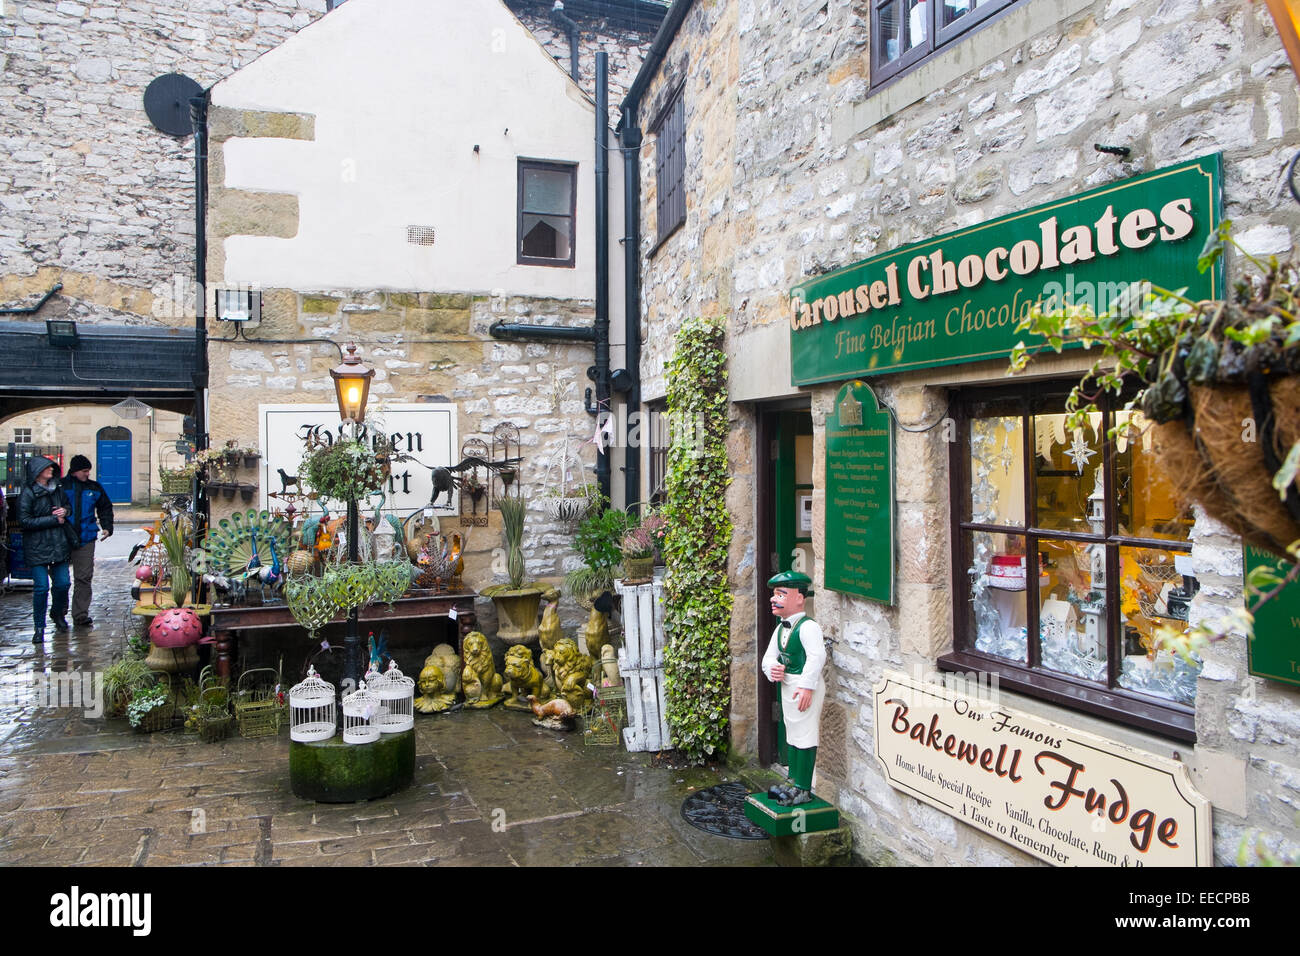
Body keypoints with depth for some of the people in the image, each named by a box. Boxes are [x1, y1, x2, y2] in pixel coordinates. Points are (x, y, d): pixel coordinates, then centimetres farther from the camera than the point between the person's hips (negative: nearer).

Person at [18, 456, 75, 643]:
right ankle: (39, 628, 6)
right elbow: (25, 521, -13)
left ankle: (58, 614, 33)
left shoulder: (58, 489, 10)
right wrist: (54, 519, -14)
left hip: (59, 544, 5)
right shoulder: (27, 493, -8)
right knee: (41, 587, -6)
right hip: (37, 547, -5)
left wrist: (65, 511, 1)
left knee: (62, 583, 5)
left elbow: (68, 506, 25)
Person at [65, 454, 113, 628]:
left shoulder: (94, 488, 9)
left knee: (84, 578, 0)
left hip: (86, 538, 2)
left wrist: (107, 527, 6)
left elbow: (105, 508, 17)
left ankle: (81, 615, 5)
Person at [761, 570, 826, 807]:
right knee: (791, 734, 18)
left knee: (804, 735, -3)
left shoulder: (808, 627, -18)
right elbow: (769, 656, 14)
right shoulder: (780, 629, 11)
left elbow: (817, 657, -27)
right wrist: (772, 669, -8)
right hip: (787, 685, 10)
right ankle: (794, 781, 31)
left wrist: (807, 686, -29)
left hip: (805, 686, -10)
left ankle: (804, 789, 6)